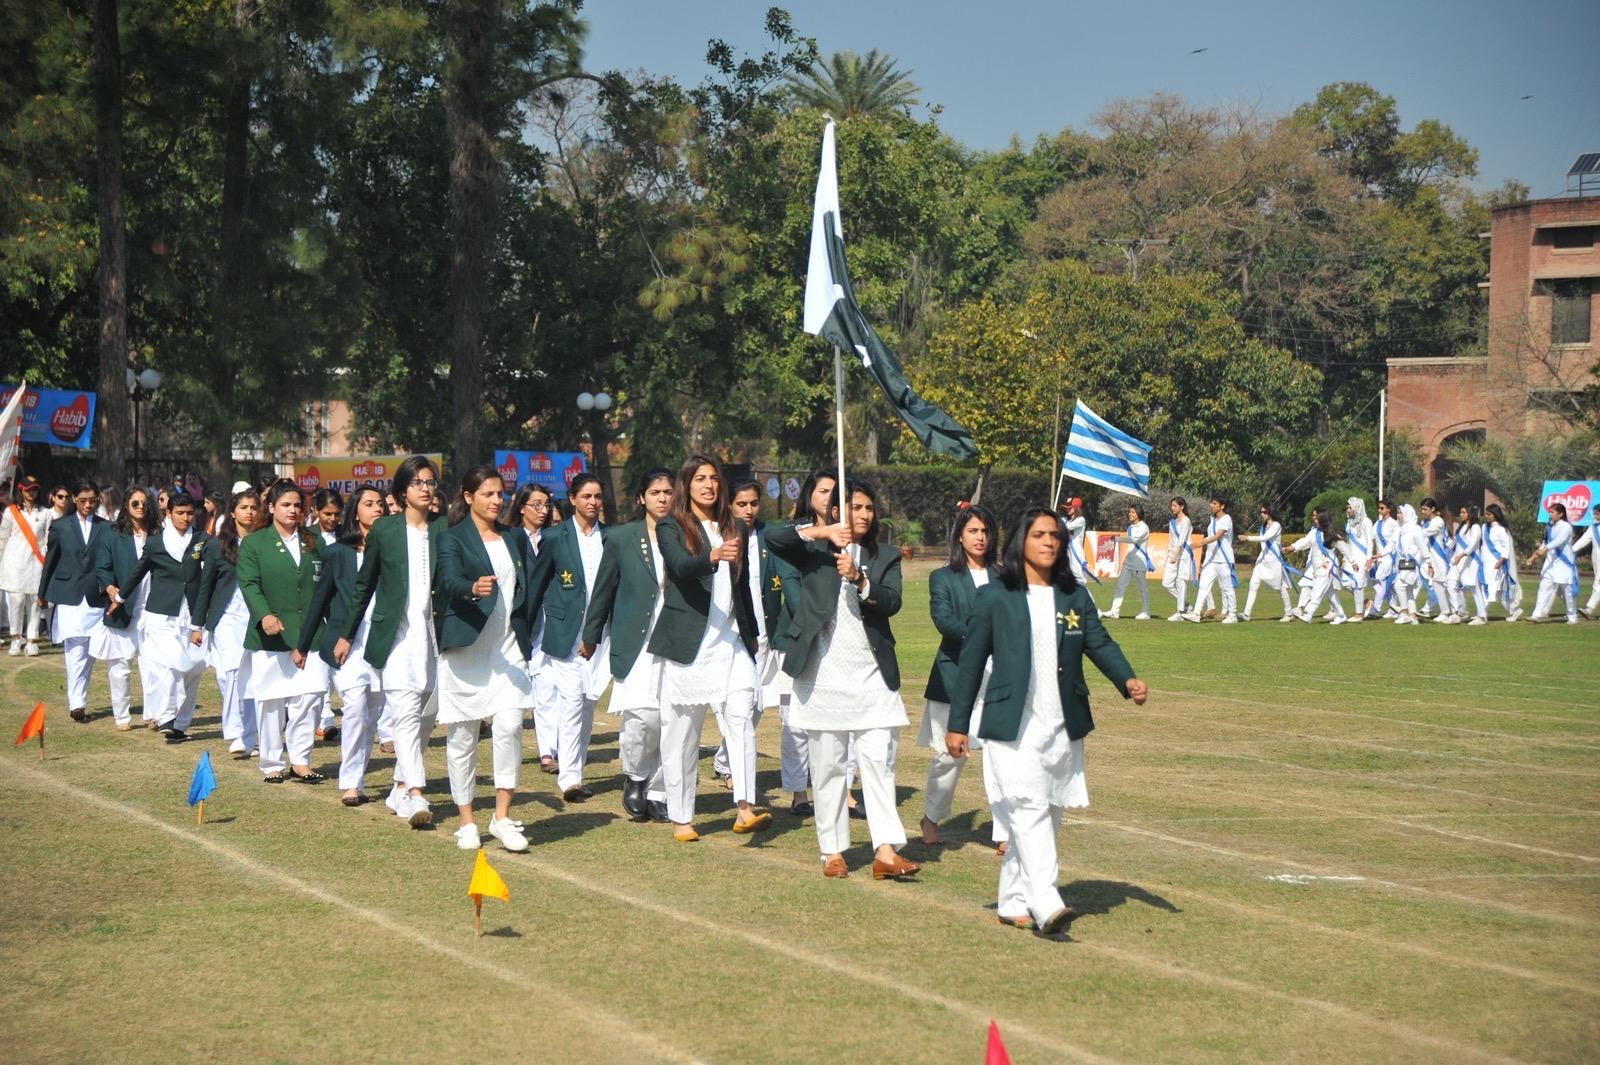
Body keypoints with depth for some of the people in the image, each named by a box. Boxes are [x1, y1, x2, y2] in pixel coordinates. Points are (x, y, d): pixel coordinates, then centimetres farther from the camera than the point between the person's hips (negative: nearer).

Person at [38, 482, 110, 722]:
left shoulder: (107, 528, 6)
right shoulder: (60, 526, 6)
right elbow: (50, 560, 12)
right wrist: (42, 594, 17)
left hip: (96, 598, 1)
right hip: (69, 597, -1)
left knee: (88, 654, 5)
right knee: (76, 652, -10)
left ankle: (78, 700, 16)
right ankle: (77, 703, -13)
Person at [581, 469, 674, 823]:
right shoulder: (622, 538, 5)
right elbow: (603, 590, 12)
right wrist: (591, 637, 15)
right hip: (635, 644, -2)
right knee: (642, 715, -15)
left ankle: (658, 794, 13)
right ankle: (635, 778, 11)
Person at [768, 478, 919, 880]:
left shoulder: (886, 558, 11)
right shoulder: (816, 552, 6)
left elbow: (892, 602, -5)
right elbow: (774, 541, -11)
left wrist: (859, 579, -21)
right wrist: (822, 531, -17)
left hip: (872, 674, 1)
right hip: (824, 673, -1)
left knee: (879, 760, -6)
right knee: (828, 766, 4)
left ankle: (886, 852, -10)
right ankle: (832, 851, 11)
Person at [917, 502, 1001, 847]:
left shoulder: (1002, 578, 13)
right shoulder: (943, 578, 5)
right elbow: (943, 619, -10)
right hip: (955, 676, -2)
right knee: (950, 754, 3)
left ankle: (1005, 833, -3)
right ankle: (931, 818, 27)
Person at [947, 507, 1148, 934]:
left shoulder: (1074, 597, 10)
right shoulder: (995, 597, -1)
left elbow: (1099, 643, 4)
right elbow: (971, 661, 2)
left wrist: (1127, 679, -17)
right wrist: (958, 724, 1)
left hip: (1063, 729, 5)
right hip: (1012, 728, -5)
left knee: (1046, 817, 8)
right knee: (1029, 812, -16)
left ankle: (1013, 902, 18)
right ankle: (1046, 906, -24)